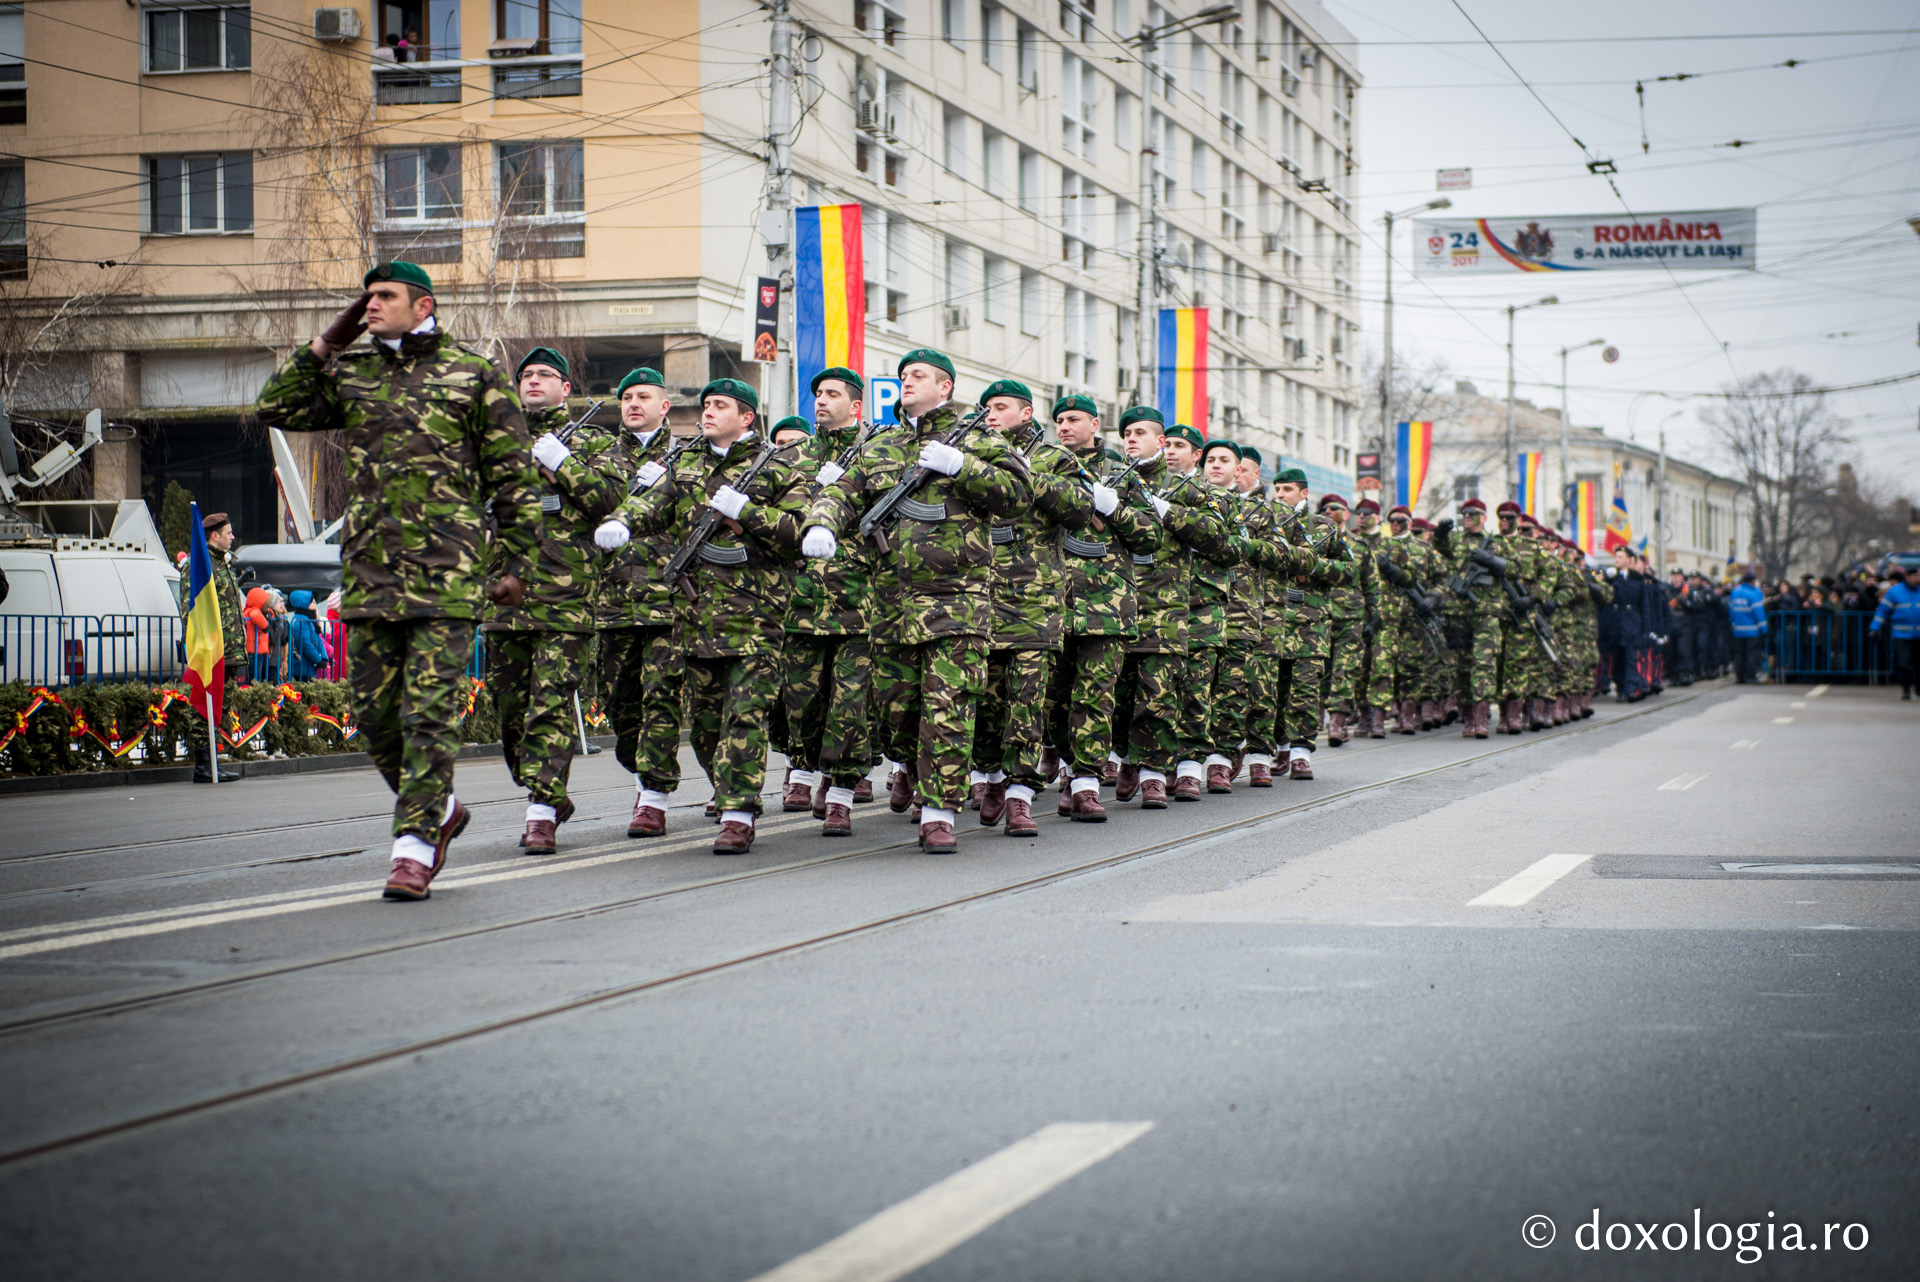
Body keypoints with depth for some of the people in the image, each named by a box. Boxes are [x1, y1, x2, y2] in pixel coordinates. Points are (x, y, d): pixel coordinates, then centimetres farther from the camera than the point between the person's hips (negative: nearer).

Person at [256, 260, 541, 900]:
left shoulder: (474, 375, 4)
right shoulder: (350, 373, 15)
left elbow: (514, 477, 5)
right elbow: (277, 408, 11)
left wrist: (514, 563, 2)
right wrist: (324, 345, 6)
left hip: (447, 572, -5)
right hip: (370, 571, 5)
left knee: (431, 713, -8)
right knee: (375, 712, 7)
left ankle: (414, 847, -5)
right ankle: (440, 809, 28)